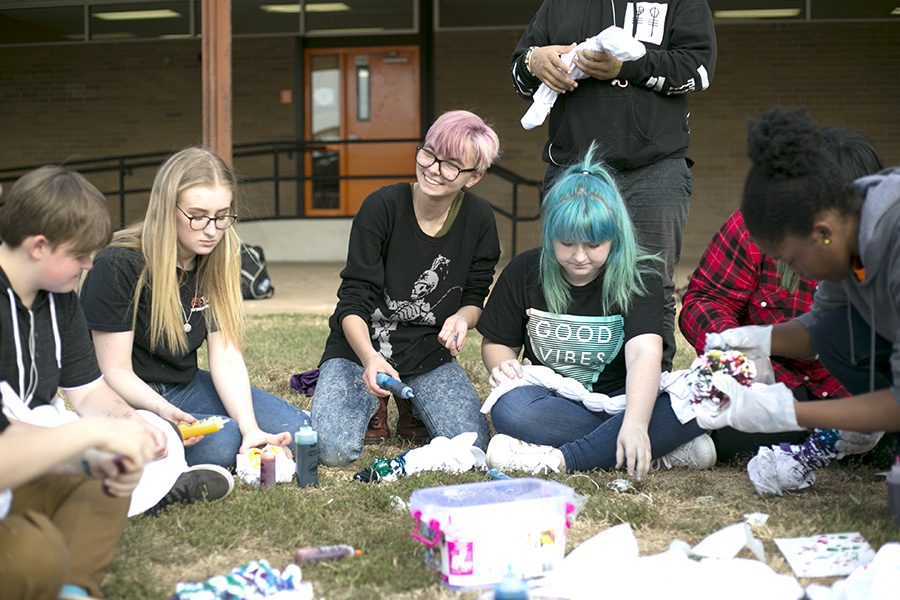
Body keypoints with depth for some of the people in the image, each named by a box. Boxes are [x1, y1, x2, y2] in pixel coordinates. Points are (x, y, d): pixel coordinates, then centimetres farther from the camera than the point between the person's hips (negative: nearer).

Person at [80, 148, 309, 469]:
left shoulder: (216, 262, -1)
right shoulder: (118, 266, -20)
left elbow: (226, 357, -8)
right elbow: (116, 373, -17)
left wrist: (250, 427, -24)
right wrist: (164, 410, -38)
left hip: (184, 385, 6)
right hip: (129, 399, -6)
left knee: (292, 427, -9)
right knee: (222, 443, -30)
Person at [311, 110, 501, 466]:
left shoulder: (478, 220, -5)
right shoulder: (382, 207, -15)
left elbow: (474, 296, 7)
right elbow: (353, 302, -16)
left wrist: (461, 319, -19)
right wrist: (370, 358, -35)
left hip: (429, 355, 3)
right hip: (360, 347, -2)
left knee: (471, 448, -18)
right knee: (333, 449, -24)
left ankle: (413, 409, 17)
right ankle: (372, 404, 13)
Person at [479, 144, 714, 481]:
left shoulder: (640, 276, -9)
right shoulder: (524, 273, 0)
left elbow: (645, 352, -25)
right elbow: (497, 342, 12)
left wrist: (635, 422, -43)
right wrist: (503, 365, -14)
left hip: (618, 401, -1)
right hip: (551, 400, 1)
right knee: (510, 408, -36)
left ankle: (560, 459, -34)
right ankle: (662, 449, -29)